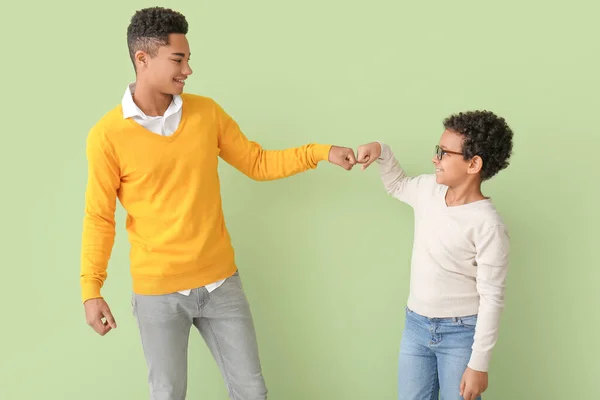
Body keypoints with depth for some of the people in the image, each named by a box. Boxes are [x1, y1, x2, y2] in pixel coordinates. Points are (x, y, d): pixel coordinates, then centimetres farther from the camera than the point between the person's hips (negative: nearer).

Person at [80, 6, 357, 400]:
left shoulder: (207, 112, 0)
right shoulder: (107, 135, -11)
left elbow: (258, 163, 8)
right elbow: (99, 218, -5)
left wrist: (320, 152, -1)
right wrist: (91, 290, -9)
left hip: (221, 281, 3)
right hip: (158, 291, -3)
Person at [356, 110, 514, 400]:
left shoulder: (487, 225, -20)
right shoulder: (429, 188, 0)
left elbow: (492, 299, -18)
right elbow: (397, 185, 24)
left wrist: (479, 364, -17)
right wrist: (381, 152, 4)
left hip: (460, 333, -6)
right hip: (415, 325, 6)